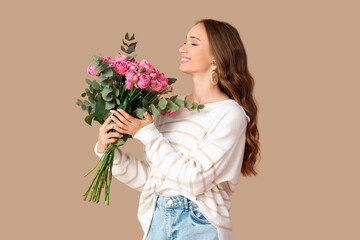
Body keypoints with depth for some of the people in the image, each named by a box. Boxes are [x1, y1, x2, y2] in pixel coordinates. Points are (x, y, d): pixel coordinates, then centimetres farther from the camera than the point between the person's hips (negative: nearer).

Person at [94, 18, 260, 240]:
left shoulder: (230, 115, -11)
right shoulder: (171, 106, 6)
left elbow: (195, 180, -20)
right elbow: (147, 178, 7)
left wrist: (148, 134, -16)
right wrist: (108, 150, -6)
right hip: (157, 220, 5)